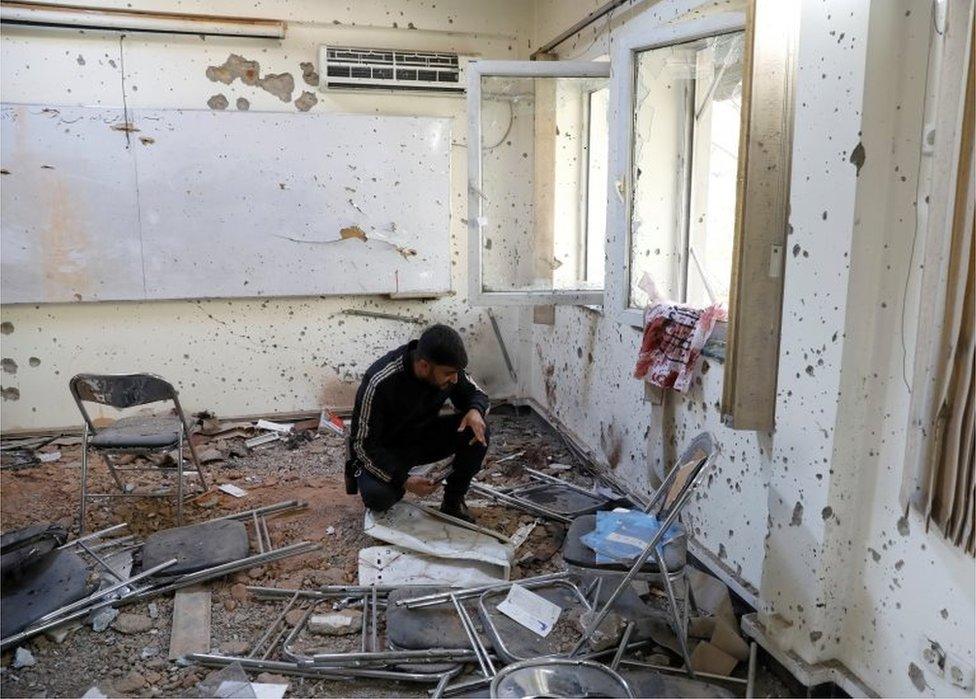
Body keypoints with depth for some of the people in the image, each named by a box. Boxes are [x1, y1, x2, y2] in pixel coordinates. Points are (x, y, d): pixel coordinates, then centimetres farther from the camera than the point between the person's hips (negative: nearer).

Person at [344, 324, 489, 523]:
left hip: (423, 436, 5)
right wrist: (404, 481, -33)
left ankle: (453, 502, -2)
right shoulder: (379, 383, -33)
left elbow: (476, 393, 1)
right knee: (377, 497, -34)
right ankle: (361, 474, 3)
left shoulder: (448, 367, -18)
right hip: (384, 450, -4)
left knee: (478, 432, -20)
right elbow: (364, 445, -25)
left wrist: (476, 410, -24)